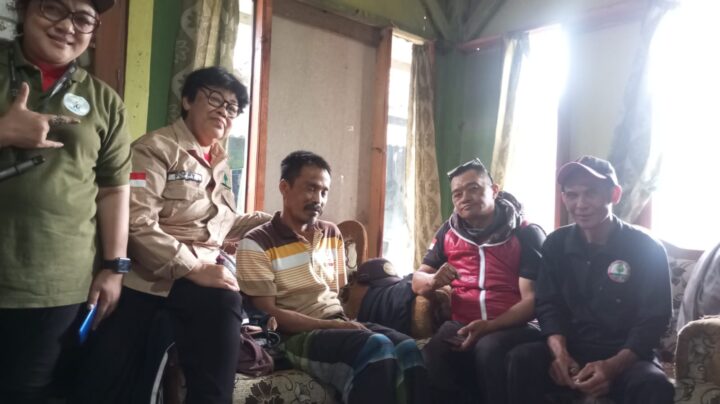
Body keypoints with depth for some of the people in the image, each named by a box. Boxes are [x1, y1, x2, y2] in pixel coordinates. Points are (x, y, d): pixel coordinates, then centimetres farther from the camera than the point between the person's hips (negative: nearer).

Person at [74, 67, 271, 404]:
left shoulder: (220, 163, 18)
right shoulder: (156, 148, -5)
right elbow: (138, 224, -17)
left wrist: (274, 221, 14)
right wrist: (193, 269, -19)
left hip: (202, 275, 5)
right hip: (143, 275, -5)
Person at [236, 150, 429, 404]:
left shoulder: (332, 234, 16)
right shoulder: (256, 245, -4)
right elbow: (268, 313, -10)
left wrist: (345, 322, -2)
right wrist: (331, 325, -16)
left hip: (340, 324, 6)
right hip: (298, 335, -5)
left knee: (407, 347, -24)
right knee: (377, 346, -32)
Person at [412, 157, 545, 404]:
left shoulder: (527, 234, 2)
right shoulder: (449, 232, 15)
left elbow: (533, 300, -6)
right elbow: (417, 281, 17)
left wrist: (488, 327, -21)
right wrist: (434, 280, -8)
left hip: (512, 326, -2)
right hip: (461, 325, 2)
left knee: (489, 348, -36)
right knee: (431, 357, -30)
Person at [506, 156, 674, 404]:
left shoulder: (647, 249, -5)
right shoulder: (556, 244, 3)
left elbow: (652, 320, -8)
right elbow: (548, 305, 2)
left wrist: (613, 365, -24)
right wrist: (560, 353, -18)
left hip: (626, 357, -2)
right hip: (572, 350, 2)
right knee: (520, 360, -26)